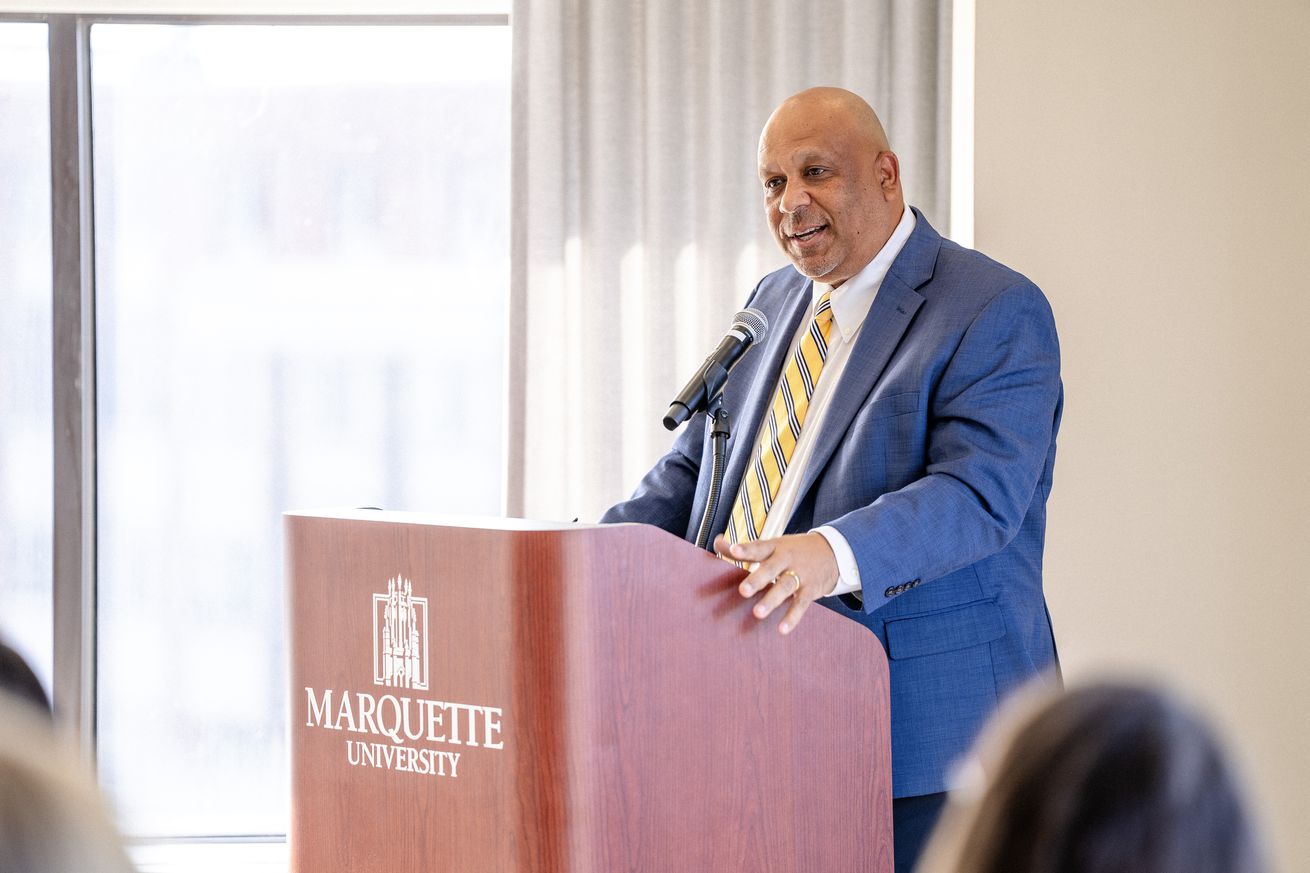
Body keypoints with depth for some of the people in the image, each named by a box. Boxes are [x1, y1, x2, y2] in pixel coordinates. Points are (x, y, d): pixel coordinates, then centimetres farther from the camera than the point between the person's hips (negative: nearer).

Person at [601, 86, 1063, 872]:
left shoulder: (997, 313, -9)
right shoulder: (775, 304, 18)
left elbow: (979, 493, -22)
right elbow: (693, 469, 19)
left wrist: (833, 556, -39)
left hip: (919, 730, -7)